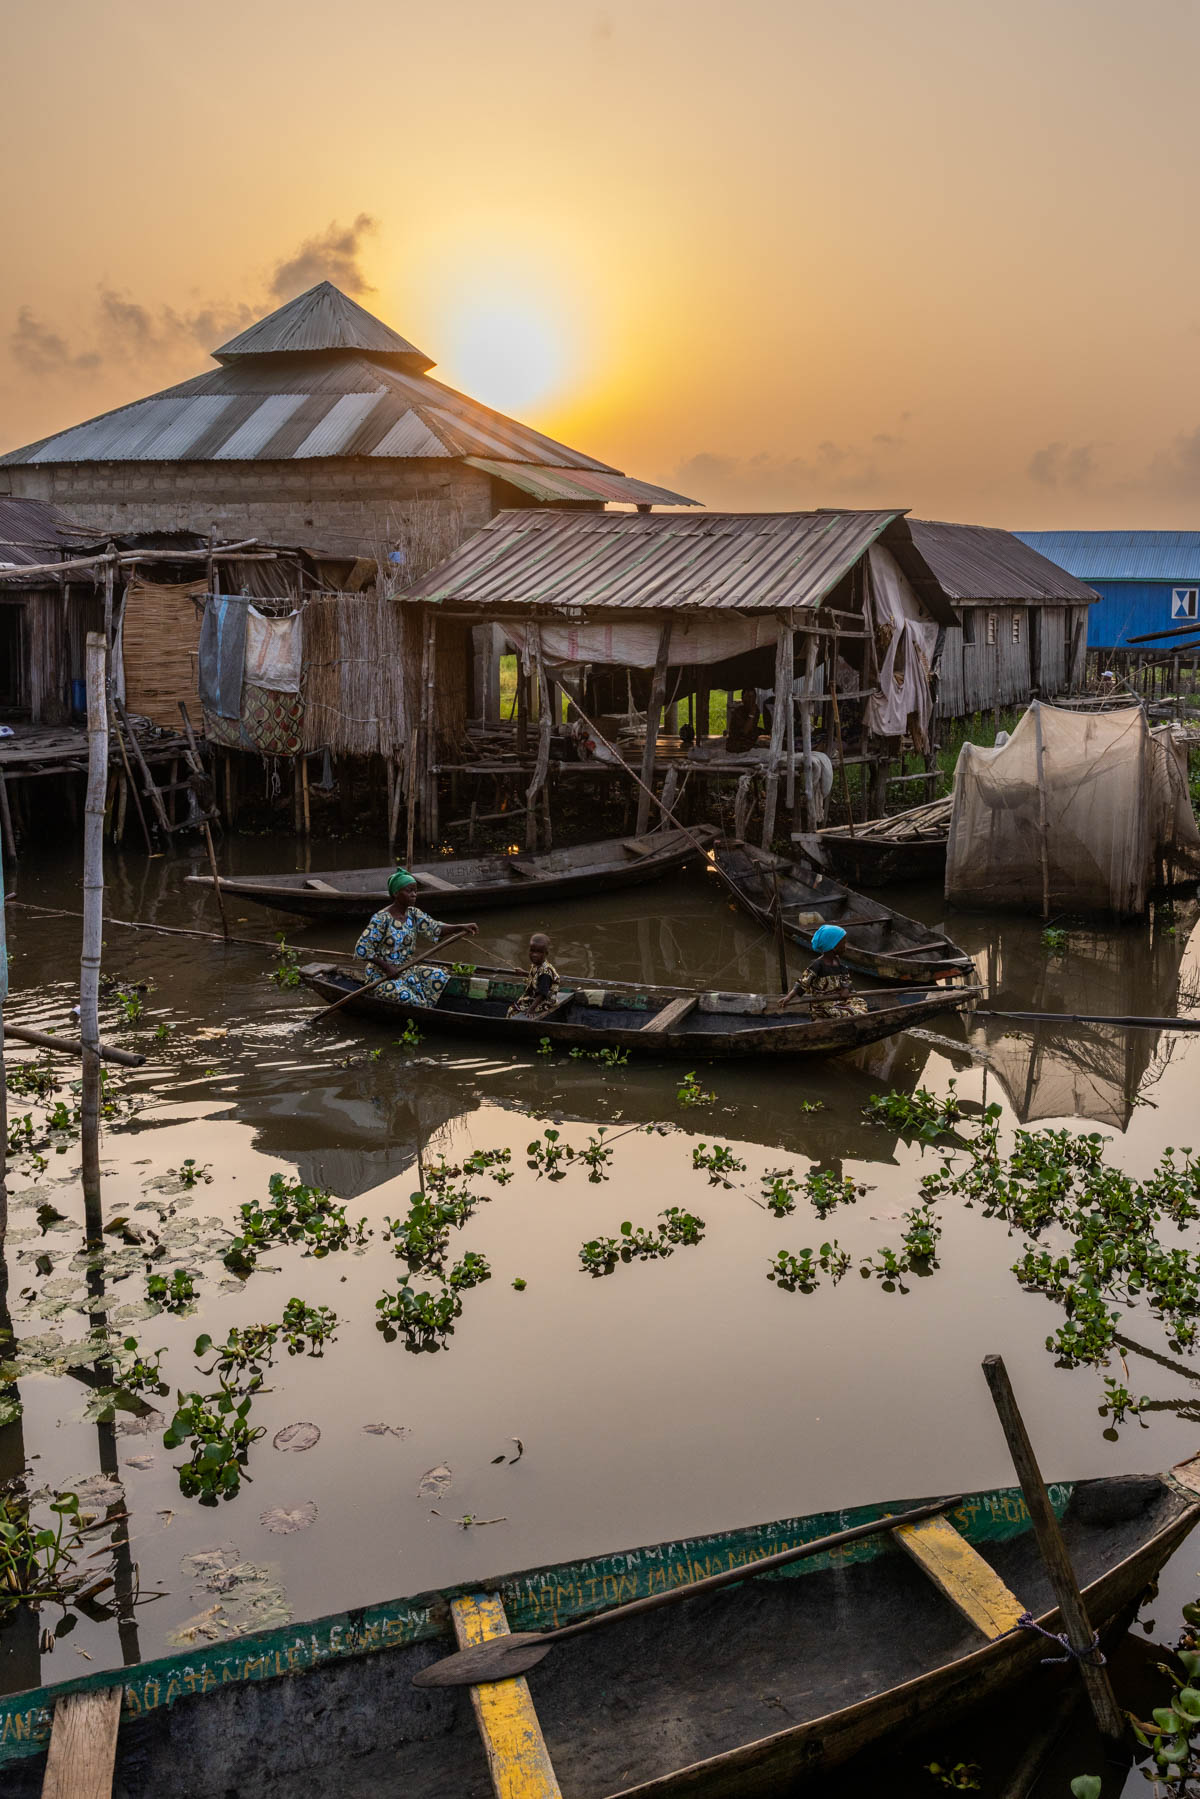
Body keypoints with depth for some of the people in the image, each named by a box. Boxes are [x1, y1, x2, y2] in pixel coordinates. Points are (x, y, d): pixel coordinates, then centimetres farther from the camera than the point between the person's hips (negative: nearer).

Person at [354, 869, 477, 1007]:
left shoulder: (413, 914, 5)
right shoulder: (382, 918, -16)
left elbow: (435, 928, -3)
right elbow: (361, 949, -18)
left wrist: (461, 927, -18)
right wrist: (386, 966, -23)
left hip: (406, 968, 7)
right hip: (381, 974, -7)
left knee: (439, 976, -13)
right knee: (405, 996, -33)